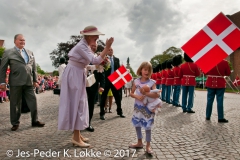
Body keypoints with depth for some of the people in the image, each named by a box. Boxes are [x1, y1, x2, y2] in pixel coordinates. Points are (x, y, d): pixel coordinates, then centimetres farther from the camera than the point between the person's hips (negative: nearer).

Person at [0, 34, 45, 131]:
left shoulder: (30, 53, 16)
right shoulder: (8, 52, 5)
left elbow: (34, 68, 16)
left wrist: (35, 80, 11)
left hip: (28, 82, 4)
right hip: (16, 82, -3)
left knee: (33, 101, 5)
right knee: (15, 103, 6)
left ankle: (35, 121, 17)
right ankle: (15, 123, 19)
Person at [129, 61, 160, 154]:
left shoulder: (152, 82, -11)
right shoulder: (136, 81, -2)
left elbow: (157, 95, -22)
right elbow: (131, 93, 1)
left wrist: (145, 93, -30)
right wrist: (137, 96, -18)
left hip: (147, 107, -4)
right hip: (137, 106, 4)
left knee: (147, 126, 3)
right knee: (137, 125, 15)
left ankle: (148, 146, 19)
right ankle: (139, 143, 34)